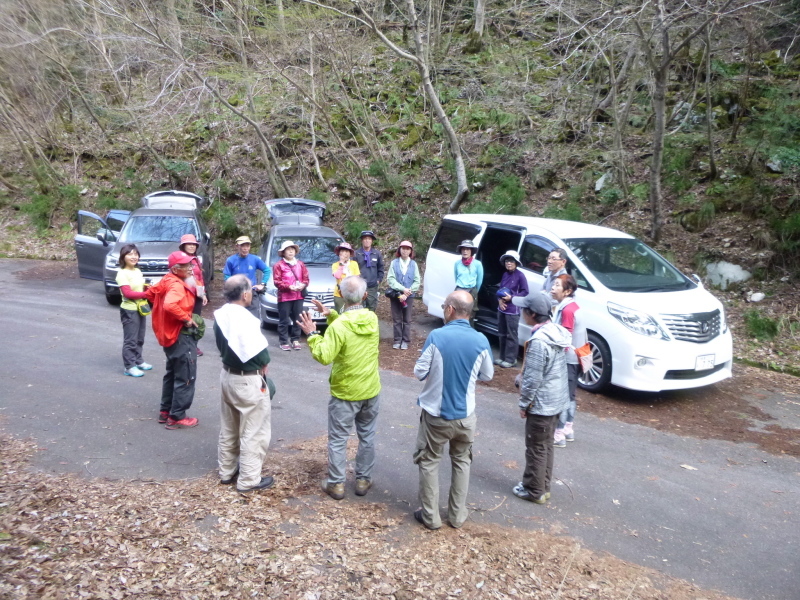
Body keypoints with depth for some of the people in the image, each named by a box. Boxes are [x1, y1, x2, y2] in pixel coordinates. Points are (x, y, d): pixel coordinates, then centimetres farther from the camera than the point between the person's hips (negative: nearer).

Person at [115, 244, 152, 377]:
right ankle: (129, 366, 4)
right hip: (129, 310, -8)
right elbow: (127, 293, -22)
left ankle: (138, 361, 29)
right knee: (130, 339, -3)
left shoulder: (138, 271, 9)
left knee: (139, 338, 17)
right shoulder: (122, 273, -15)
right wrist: (146, 294, -22)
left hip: (141, 309, 8)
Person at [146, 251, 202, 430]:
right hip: (181, 336, -10)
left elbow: (150, 293, 21)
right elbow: (170, 305, -39)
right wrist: (187, 319, -27)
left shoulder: (166, 281, 7)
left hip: (169, 334, 10)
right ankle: (177, 417, 3)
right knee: (186, 378, -2)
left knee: (172, 374, 22)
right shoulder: (176, 285, -22)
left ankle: (165, 411, 30)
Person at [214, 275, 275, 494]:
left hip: (227, 374, 9)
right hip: (249, 381, -8)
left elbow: (222, 345, 8)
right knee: (254, 433, 5)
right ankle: (248, 480, 14)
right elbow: (261, 355, -22)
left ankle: (226, 472, 35)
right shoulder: (245, 319, -26)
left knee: (228, 429, 21)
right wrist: (263, 367, -3)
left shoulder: (220, 315, -1)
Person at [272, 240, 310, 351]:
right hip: (284, 297, -4)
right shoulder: (278, 265, 0)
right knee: (284, 320, -2)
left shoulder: (300, 264, 15)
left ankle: (295, 340, 16)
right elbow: (277, 282, -6)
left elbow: (306, 278, 12)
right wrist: (289, 287, -18)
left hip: (298, 296, 4)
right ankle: (284, 342, 4)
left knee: (297, 319, 7)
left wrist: (303, 285, -10)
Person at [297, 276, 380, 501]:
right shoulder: (373, 318, -4)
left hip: (345, 392, -5)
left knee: (338, 440, 10)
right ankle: (363, 480, 27)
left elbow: (324, 356, -24)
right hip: (371, 390, 5)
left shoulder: (338, 326, -22)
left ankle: (336, 484, 19)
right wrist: (331, 314, 6)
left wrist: (312, 334, -13)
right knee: (367, 437, 17)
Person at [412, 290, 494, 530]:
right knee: (461, 463, 20)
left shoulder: (436, 336, -18)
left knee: (429, 462, 15)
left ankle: (430, 516, 22)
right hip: (465, 415, 3)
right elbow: (487, 375, 4)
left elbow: (420, 372, -11)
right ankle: (457, 515, 29)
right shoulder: (481, 341, -9)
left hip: (436, 414, -2)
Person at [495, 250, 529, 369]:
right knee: (502, 334, 15)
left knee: (512, 336, -2)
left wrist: (511, 297, -18)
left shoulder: (520, 275, -10)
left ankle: (511, 359, 4)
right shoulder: (505, 274, 10)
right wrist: (500, 300, -4)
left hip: (512, 310, -7)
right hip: (501, 308, 7)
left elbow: (525, 292, -9)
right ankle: (502, 357, 25)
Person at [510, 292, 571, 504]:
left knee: (536, 448, 6)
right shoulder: (557, 332, 2)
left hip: (541, 403, -9)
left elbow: (533, 378, -24)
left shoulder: (539, 341, -27)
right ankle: (543, 486, 32)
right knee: (546, 446, 20)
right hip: (556, 399, 9)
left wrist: (524, 403, -11)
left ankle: (534, 491, 20)